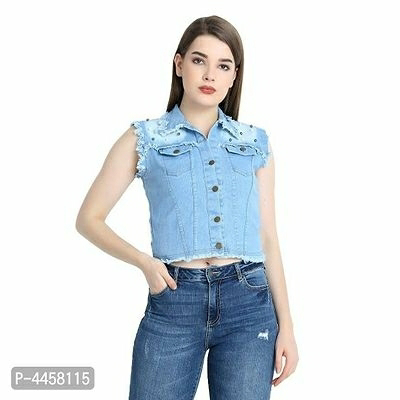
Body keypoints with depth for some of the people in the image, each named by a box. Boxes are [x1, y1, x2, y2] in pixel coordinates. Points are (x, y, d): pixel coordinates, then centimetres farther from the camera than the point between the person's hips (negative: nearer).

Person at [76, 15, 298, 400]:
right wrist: (143, 261, -9)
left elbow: (267, 237, 11)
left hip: (249, 303, 2)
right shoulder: (144, 138, 5)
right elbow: (89, 218, 7)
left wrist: (286, 325, 7)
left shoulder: (256, 142, 11)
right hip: (174, 301, -1)